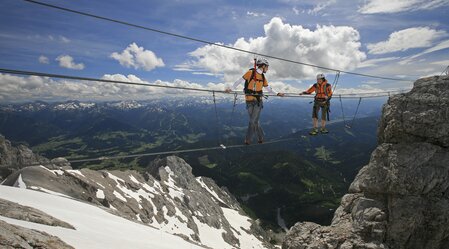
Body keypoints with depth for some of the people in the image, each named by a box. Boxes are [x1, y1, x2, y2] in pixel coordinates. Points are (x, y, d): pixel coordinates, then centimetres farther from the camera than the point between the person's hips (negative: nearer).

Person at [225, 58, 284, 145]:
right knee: (254, 121, 2)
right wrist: (231, 89, -9)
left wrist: (277, 94, 18)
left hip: (258, 100, 3)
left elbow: (268, 88, 22)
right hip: (249, 101, -3)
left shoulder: (263, 77, 11)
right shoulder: (251, 72, -5)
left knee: (253, 121, -2)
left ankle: (248, 139, 9)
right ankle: (261, 136, 18)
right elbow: (240, 80, -3)